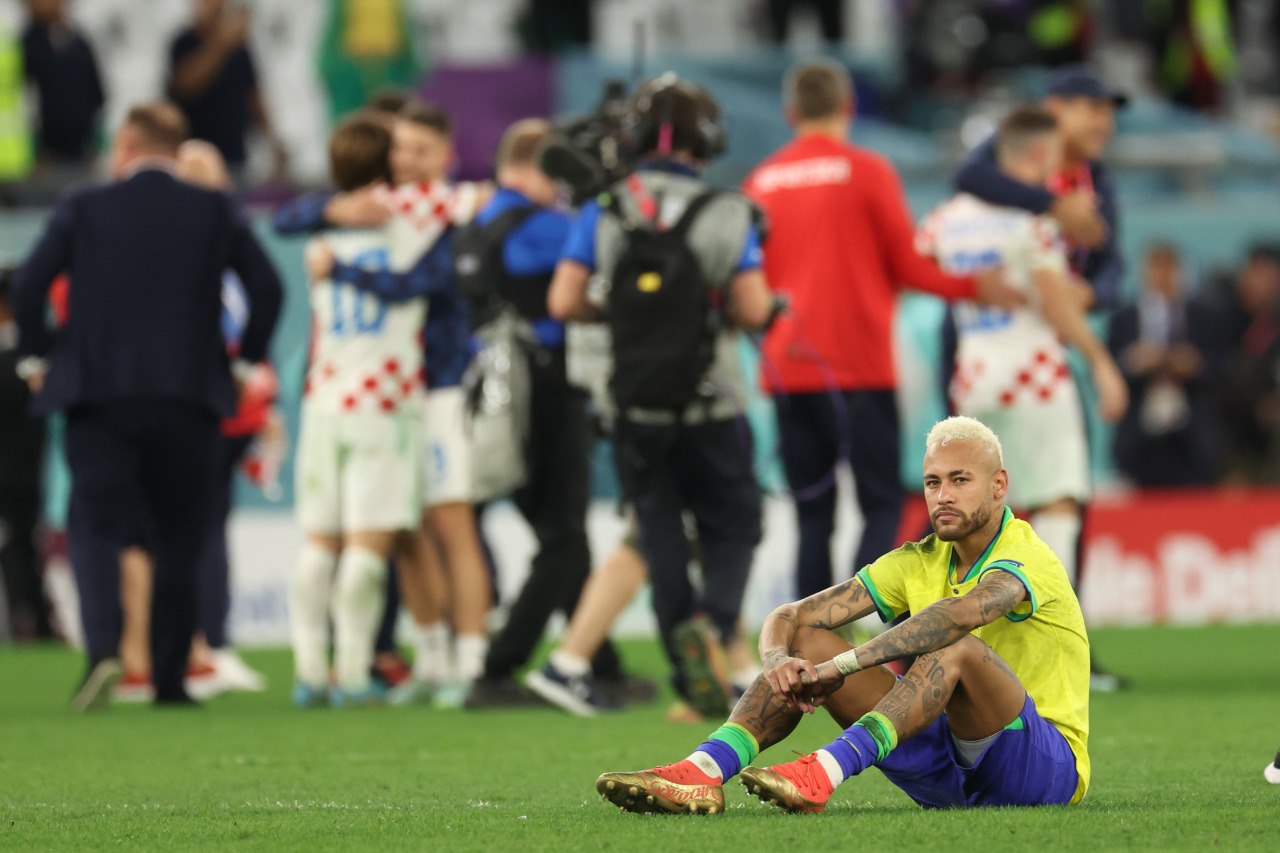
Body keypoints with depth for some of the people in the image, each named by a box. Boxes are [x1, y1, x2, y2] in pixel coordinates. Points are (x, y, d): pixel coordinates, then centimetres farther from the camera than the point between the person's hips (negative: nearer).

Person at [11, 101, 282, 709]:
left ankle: (102, 648, -26)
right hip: (190, 398, 1)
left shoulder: (83, 209, 1)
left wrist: (36, 358, 7)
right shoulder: (215, 212, 4)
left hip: (99, 392, -1)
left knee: (95, 526, -2)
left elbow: (29, 284, -6)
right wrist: (244, 360, 9)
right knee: (180, 539, 10)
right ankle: (169, 677, 9)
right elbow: (266, 287, -3)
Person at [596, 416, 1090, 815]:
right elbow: (790, 617, 1)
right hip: (946, 781, 7)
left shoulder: (1026, 555, -15)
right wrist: (780, 662, -24)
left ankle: (823, 774, -50)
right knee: (804, 641, -6)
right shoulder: (920, 563, 7)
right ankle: (703, 772, -29)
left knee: (959, 646, -36)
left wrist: (842, 665, -39)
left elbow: (962, 612, -39)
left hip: (1047, 762, -7)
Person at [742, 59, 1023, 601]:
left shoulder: (761, 181, 7)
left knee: (812, 515, 7)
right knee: (881, 504, -1)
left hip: (787, 370, 4)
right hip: (859, 367, -4)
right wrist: (979, 286, 8)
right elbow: (909, 266, -1)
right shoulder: (867, 171, -3)